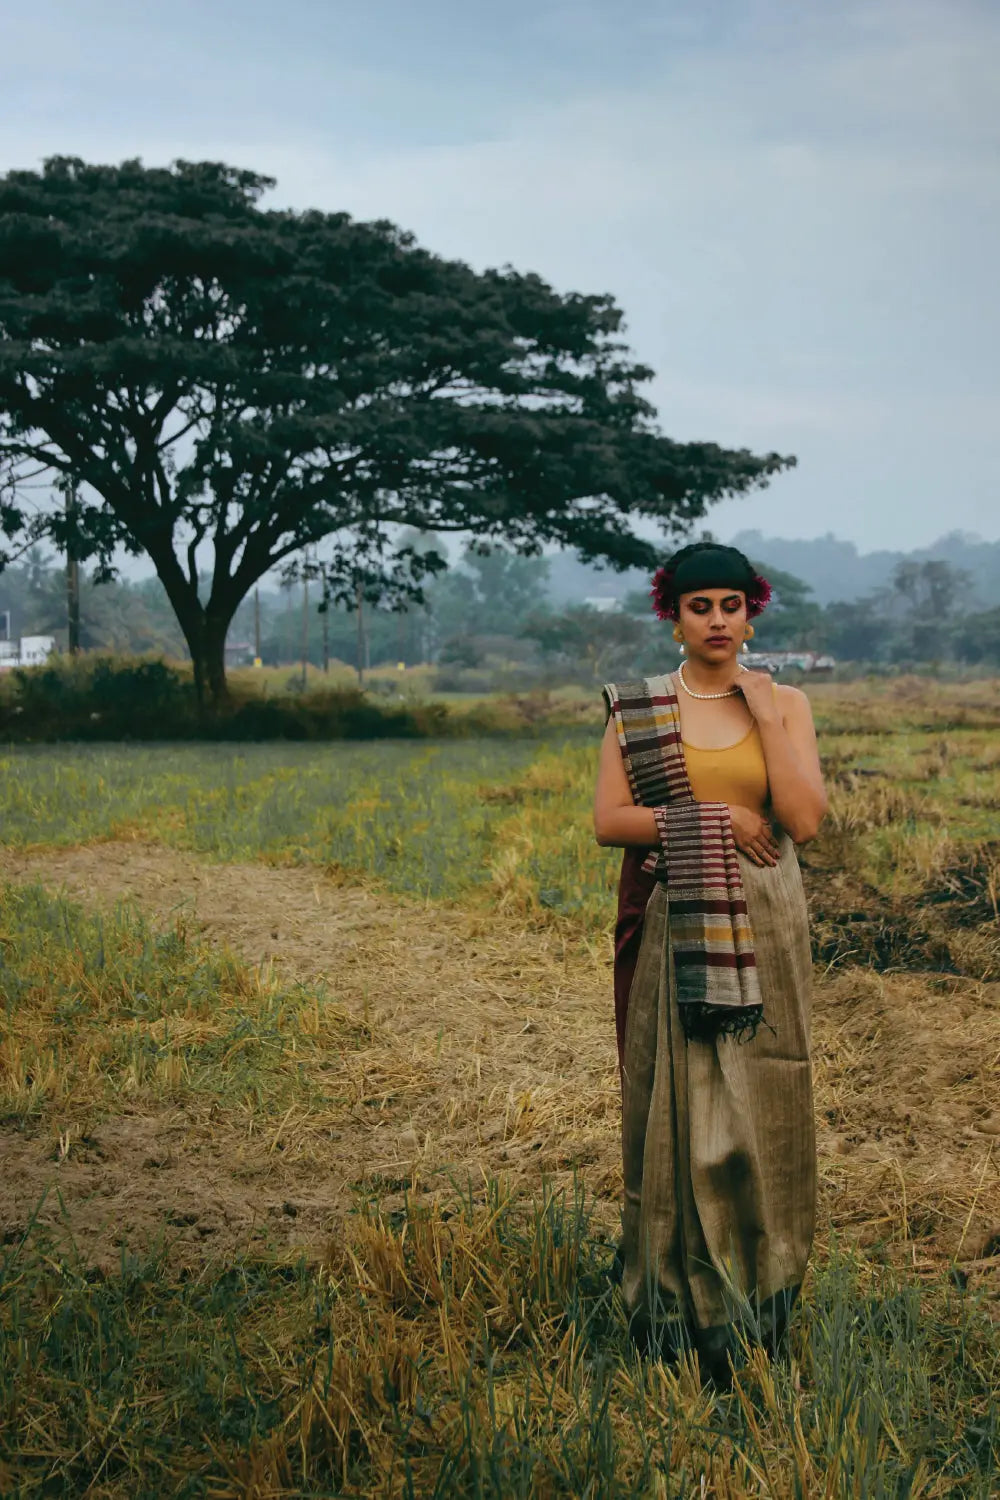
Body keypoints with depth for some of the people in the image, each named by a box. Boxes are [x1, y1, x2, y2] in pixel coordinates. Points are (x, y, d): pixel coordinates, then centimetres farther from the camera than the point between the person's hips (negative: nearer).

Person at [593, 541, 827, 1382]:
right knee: (676, 1104, 1)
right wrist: (713, 820, -12)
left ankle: (760, 1301, 16)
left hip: (761, 931, 1)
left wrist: (765, 715, -10)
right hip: (672, 930, 0)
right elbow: (608, 821, -5)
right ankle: (685, 1306, 12)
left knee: (759, 1101, 3)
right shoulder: (635, 708, 3)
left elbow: (805, 819, -8)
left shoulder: (786, 705, 4)